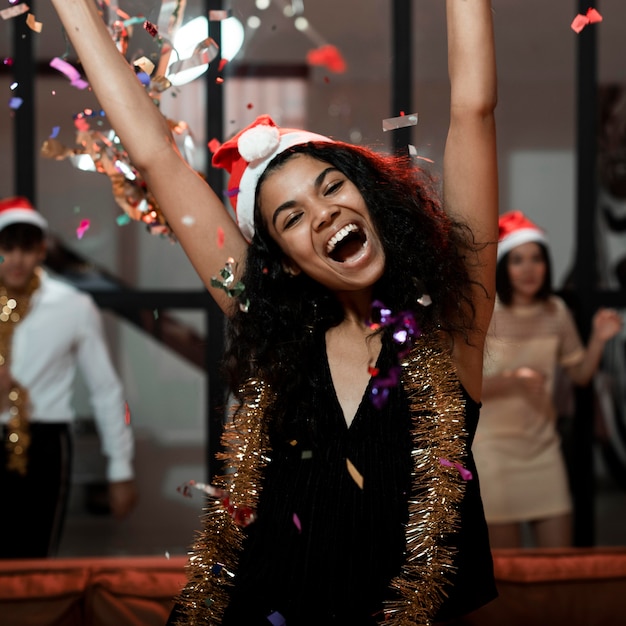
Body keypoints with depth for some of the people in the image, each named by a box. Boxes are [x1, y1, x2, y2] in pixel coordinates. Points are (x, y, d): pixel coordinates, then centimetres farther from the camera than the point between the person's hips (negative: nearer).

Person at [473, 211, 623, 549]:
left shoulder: (556, 311, 4)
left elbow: (580, 375, 11)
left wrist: (599, 339, -6)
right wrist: (513, 378, -27)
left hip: (543, 447, 4)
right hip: (495, 448, -4)